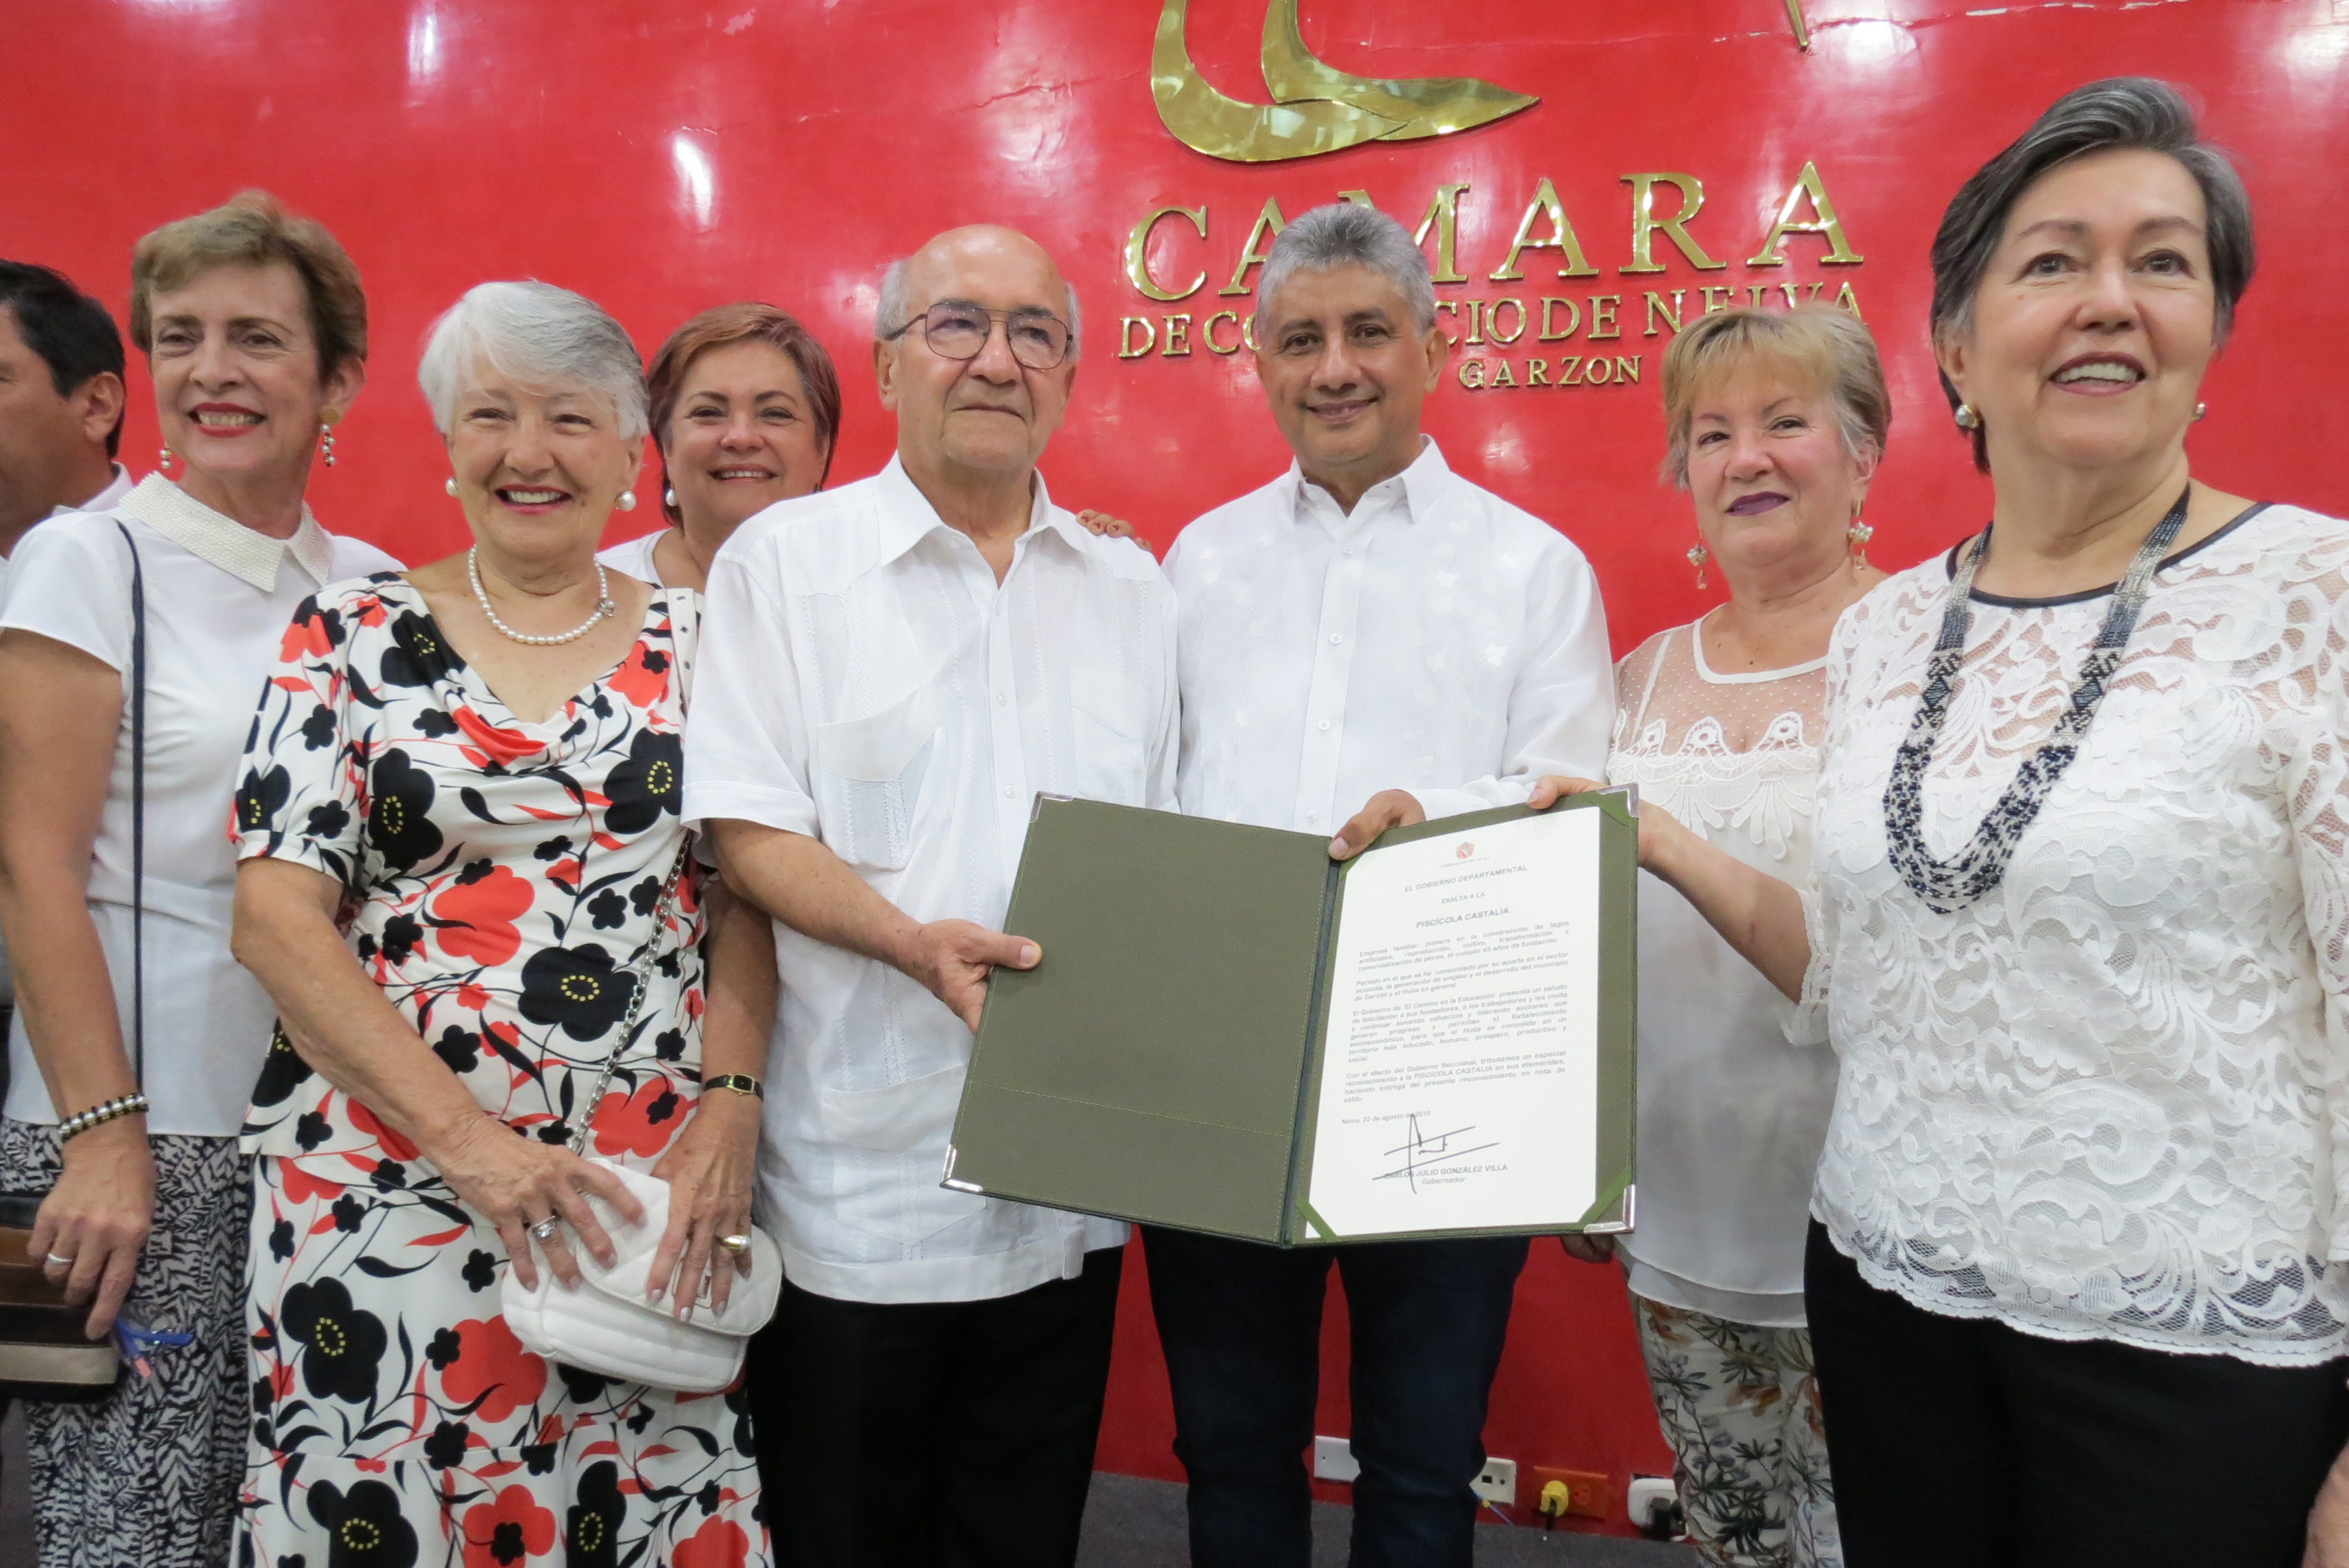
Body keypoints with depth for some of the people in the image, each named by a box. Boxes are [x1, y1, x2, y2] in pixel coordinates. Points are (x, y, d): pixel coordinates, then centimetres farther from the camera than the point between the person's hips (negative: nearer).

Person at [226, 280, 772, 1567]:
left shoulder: (693, 643, 7)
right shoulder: (352, 635, 3)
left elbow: (745, 900, 5)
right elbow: (275, 915, -4)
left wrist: (730, 1109, -10)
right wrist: (464, 1133, -13)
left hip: (652, 1192, 1)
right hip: (386, 1165, -1)